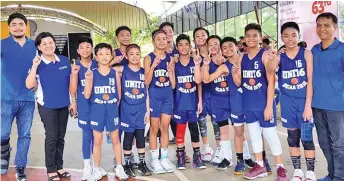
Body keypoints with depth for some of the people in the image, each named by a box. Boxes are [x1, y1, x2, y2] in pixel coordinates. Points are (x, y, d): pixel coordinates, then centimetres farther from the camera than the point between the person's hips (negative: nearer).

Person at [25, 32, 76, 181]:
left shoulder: (64, 60, 0)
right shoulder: (37, 64, -8)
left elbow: (71, 82, 8)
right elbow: (29, 85, -18)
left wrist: (73, 100, 7)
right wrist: (34, 67, -27)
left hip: (64, 105, 4)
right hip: (47, 106, -3)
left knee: (61, 137, 11)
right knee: (51, 137, 0)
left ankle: (59, 166, 24)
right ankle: (51, 169, 13)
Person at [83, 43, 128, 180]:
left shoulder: (115, 73, 0)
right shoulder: (92, 74, -3)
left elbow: (119, 94, 8)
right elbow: (87, 95, -7)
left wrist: (114, 106, 2)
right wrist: (88, 80, -17)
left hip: (112, 110, 1)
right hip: (97, 110, -1)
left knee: (115, 139, 11)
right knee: (97, 141, 8)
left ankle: (119, 167, 24)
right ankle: (97, 170, 21)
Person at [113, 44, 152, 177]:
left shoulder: (143, 72, 5)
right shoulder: (122, 69, -2)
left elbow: (146, 92, 6)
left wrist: (148, 110, 4)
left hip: (141, 110, 2)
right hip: (127, 110, -2)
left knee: (140, 137, 8)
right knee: (128, 137, 6)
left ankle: (142, 164, 20)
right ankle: (128, 165, 19)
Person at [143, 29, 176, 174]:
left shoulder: (170, 58, 7)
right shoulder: (148, 58, -4)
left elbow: (173, 84, 7)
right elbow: (146, 82, -10)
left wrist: (170, 71, -10)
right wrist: (153, 66, -21)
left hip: (168, 95, 4)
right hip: (154, 95, -3)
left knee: (165, 127, 9)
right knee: (154, 128, 4)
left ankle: (164, 158, 20)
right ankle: (154, 160, 14)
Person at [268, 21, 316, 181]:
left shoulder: (306, 54, -4)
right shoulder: (279, 56, 2)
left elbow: (310, 80, -6)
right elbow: (270, 70, -18)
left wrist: (308, 105, -11)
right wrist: (272, 56, -35)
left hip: (304, 100, -2)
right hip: (288, 102, 2)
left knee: (306, 137, -1)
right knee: (292, 137, 10)